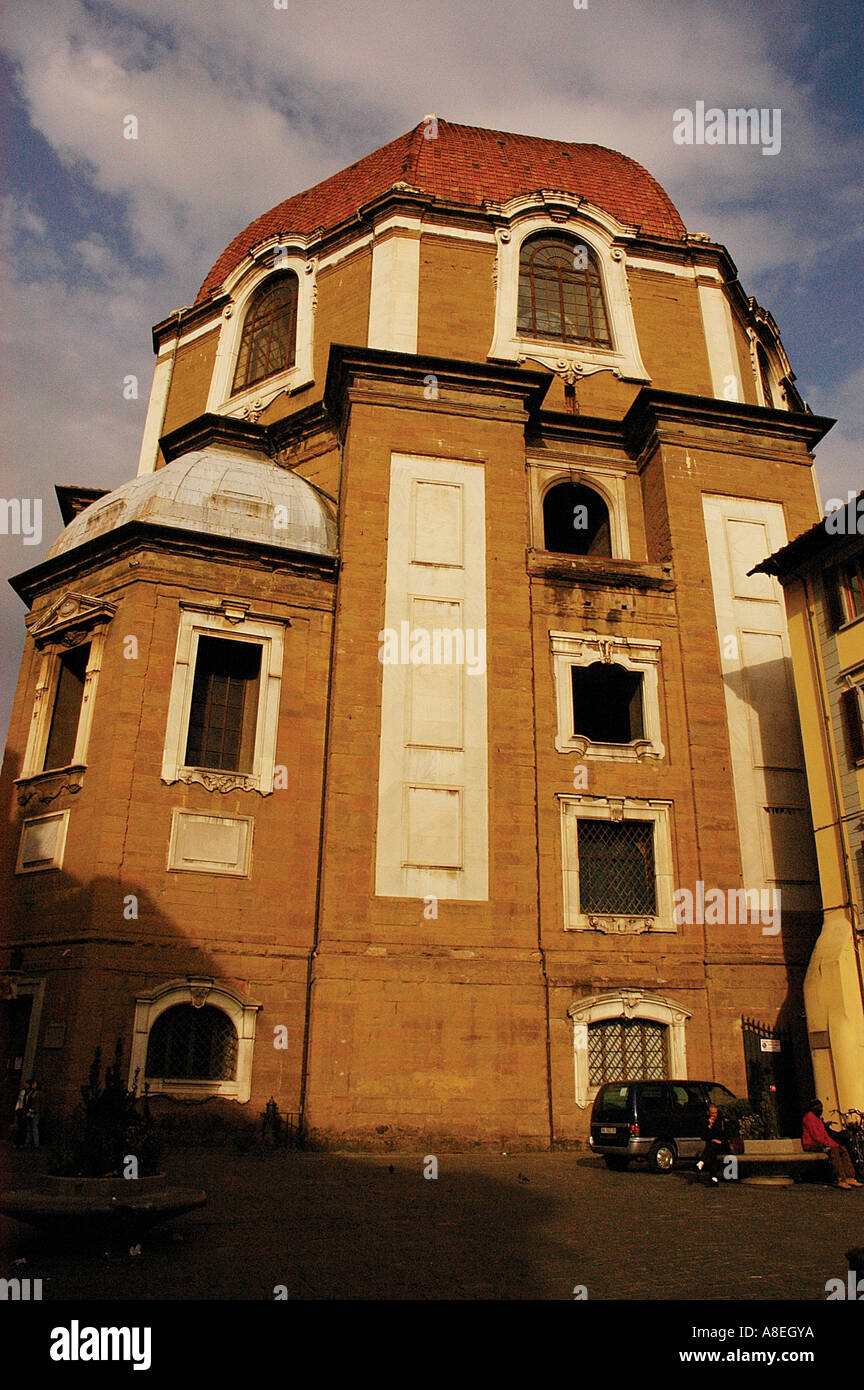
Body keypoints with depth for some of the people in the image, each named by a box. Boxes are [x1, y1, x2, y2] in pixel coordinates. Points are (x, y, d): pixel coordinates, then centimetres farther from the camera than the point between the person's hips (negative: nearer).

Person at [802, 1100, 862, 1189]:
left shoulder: (819, 1118, 24)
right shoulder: (809, 1117, -6)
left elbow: (825, 1135, 17)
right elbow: (815, 1135, -15)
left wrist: (835, 1144, 1)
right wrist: (828, 1144, -18)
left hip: (821, 1143, 10)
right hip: (811, 1144, -10)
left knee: (842, 1149, -8)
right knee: (833, 1150, -31)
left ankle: (850, 1178, -19)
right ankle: (840, 1180, -37)